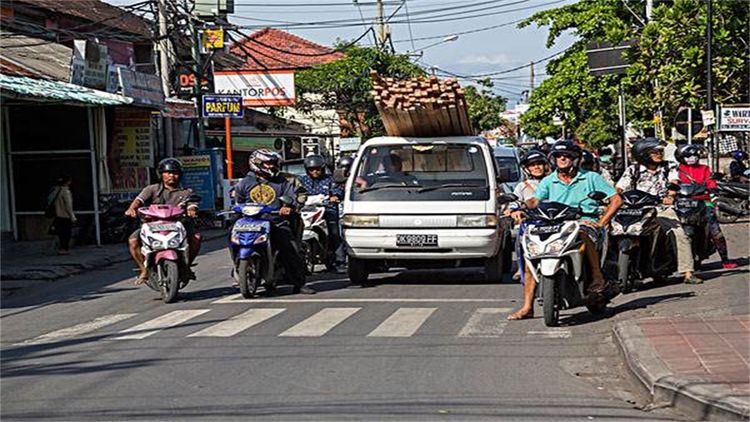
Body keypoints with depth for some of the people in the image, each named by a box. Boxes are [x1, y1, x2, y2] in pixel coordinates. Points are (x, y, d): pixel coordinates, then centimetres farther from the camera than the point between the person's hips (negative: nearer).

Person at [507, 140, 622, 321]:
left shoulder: (591, 178, 7)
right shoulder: (548, 182, 15)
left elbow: (616, 199, 5)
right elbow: (535, 200, -2)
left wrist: (601, 223, -7)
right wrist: (522, 207, -25)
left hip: (585, 224, -4)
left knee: (584, 235, -41)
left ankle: (598, 280, -32)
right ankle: (527, 307, -15)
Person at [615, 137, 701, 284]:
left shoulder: (669, 167, 10)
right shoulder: (633, 170, 7)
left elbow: (673, 183, -6)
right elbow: (619, 189, 1)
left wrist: (670, 196, -26)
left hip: (662, 208, 0)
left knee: (680, 234, -18)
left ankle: (687, 273, -17)